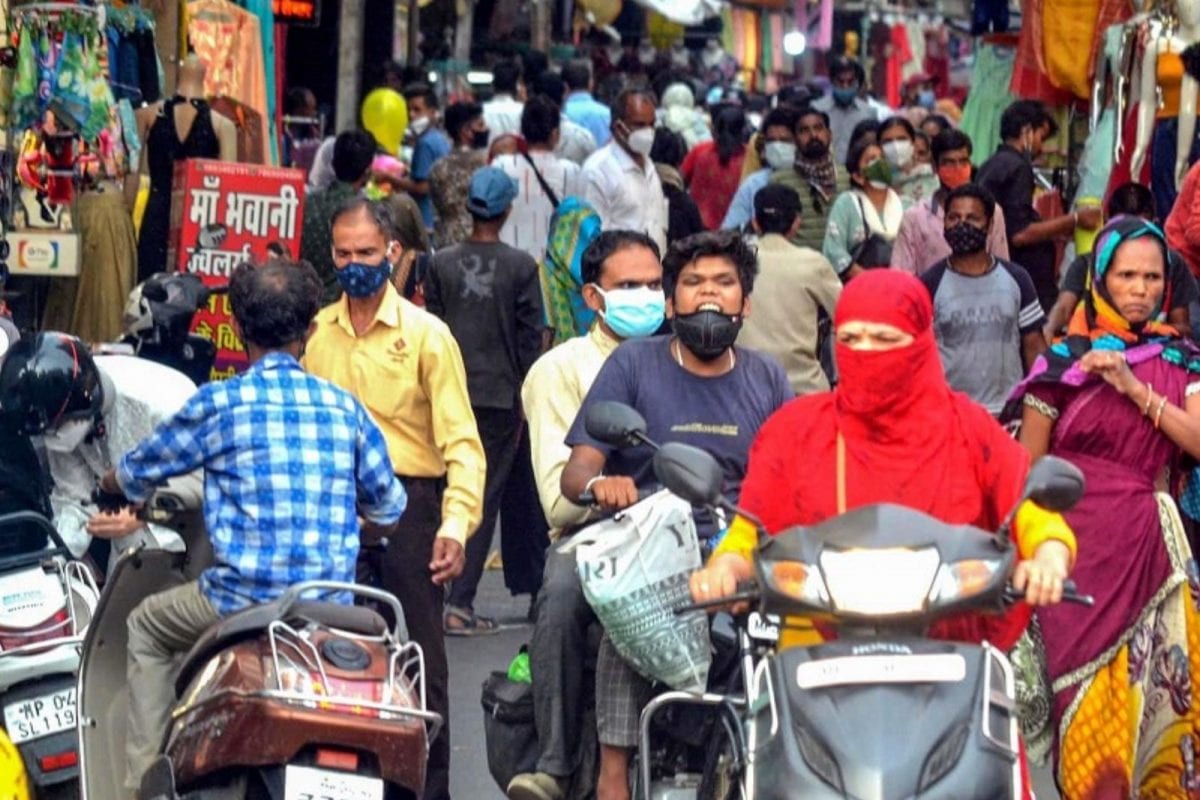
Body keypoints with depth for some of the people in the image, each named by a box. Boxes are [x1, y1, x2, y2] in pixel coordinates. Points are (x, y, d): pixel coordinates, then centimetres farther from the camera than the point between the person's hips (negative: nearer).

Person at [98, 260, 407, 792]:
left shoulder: (218, 404, -3)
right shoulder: (345, 408, 7)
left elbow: (131, 477, 11)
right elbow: (388, 515, 15)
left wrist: (111, 482, 35)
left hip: (243, 602, -3)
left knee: (147, 628, 24)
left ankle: (142, 778, 16)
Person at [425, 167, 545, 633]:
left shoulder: (441, 264, 0)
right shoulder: (521, 266, -5)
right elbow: (530, 336, -2)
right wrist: (525, 394, 8)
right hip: (500, 394, -2)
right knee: (485, 497, 1)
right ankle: (460, 603, -4)